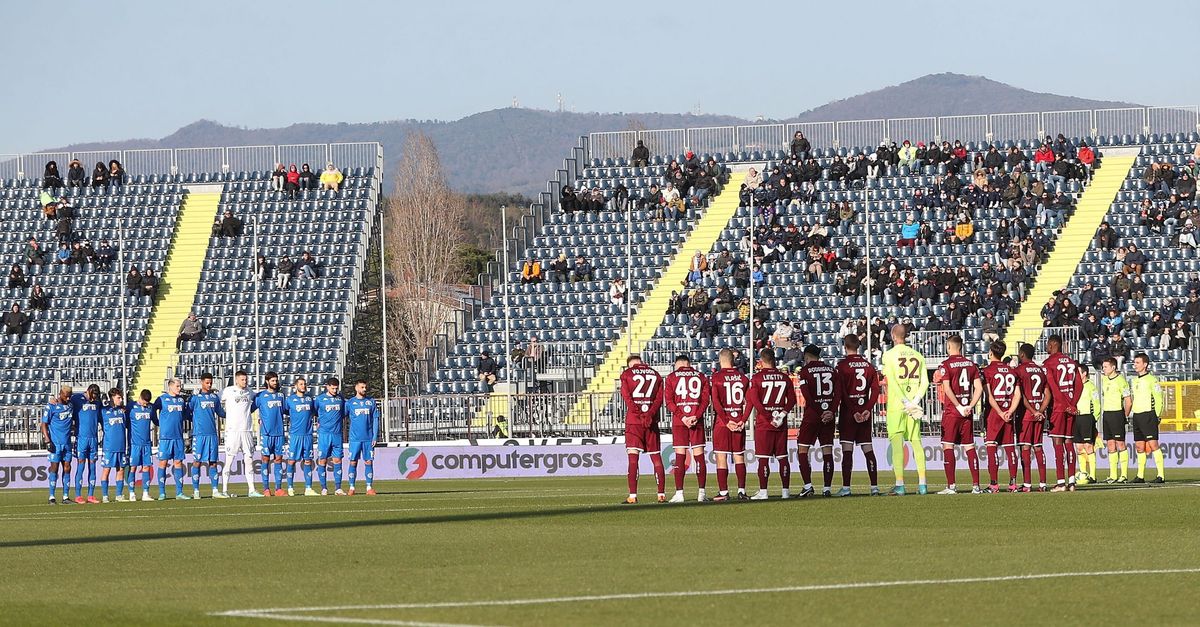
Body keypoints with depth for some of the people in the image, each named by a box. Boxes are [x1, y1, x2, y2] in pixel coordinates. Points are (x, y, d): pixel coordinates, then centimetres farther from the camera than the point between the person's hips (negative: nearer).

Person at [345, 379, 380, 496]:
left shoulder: (371, 402, 7)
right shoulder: (350, 402, 4)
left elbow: (375, 419, 7)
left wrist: (375, 436, 0)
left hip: (368, 438, 1)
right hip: (355, 438, -1)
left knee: (368, 462, 1)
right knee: (353, 462, -1)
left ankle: (369, 488, 4)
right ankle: (351, 488, 3)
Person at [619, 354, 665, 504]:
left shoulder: (627, 374, 3)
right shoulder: (655, 374, 13)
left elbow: (626, 397, -8)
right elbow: (659, 398, 1)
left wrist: (640, 415, -12)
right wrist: (650, 415, -11)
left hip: (633, 419, -3)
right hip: (652, 421, 3)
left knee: (633, 457, -7)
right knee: (656, 457, 10)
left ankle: (632, 496, -14)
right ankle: (661, 494, 10)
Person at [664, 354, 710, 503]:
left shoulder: (671, 377, 6)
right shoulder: (701, 377, 11)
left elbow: (669, 401, -4)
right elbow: (705, 400, 1)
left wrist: (682, 417, -10)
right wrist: (696, 416, -9)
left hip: (678, 421, -1)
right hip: (697, 420, 1)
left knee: (680, 457, -1)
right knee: (699, 456, 3)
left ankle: (679, 493, -5)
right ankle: (701, 493, 0)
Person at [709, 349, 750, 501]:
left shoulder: (716, 377, -6)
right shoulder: (742, 377, 5)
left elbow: (716, 402, -12)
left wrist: (726, 421, -10)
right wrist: (743, 420, 0)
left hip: (721, 422, -3)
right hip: (739, 422, 3)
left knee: (721, 457, 0)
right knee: (739, 456, 9)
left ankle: (723, 492, -2)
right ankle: (741, 491, 6)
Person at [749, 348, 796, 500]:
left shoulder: (756, 378, -5)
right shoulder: (784, 378, 6)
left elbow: (754, 401, -12)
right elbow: (792, 400, 3)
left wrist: (769, 416, -9)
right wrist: (783, 413, -4)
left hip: (763, 424, -4)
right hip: (782, 424, 4)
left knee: (763, 458, -1)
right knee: (782, 457, 7)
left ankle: (763, 491, -4)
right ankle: (786, 490, 8)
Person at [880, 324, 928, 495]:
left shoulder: (889, 355, -4)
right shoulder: (917, 356, 10)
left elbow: (892, 382, -12)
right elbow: (925, 382, 3)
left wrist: (906, 403, -13)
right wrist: (915, 401, -5)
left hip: (896, 404, -4)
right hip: (914, 405, 4)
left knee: (897, 442, -5)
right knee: (916, 441, 9)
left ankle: (899, 485, -12)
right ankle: (922, 483, 6)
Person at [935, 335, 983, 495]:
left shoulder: (946, 365, -7)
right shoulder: (970, 364, 8)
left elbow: (947, 389, -15)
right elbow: (979, 388, 4)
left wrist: (959, 407, -10)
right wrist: (970, 406, 1)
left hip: (951, 410, -5)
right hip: (967, 412, 5)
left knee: (948, 446, -1)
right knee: (969, 447, 8)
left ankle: (951, 485, -7)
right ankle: (976, 485, 5)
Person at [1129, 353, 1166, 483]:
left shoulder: (1151, 380, -7)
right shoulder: (1135, 381, 17)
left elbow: (1159, 399, -9)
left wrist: (1157, 416, -12)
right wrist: (1131, 414, 17)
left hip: (1148, 414, -8)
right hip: (1137, 416, 8)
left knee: (1153, 444, -12)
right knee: (1139, 447, 8)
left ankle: (1161, 475, -13)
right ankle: (1140, 476, 13)